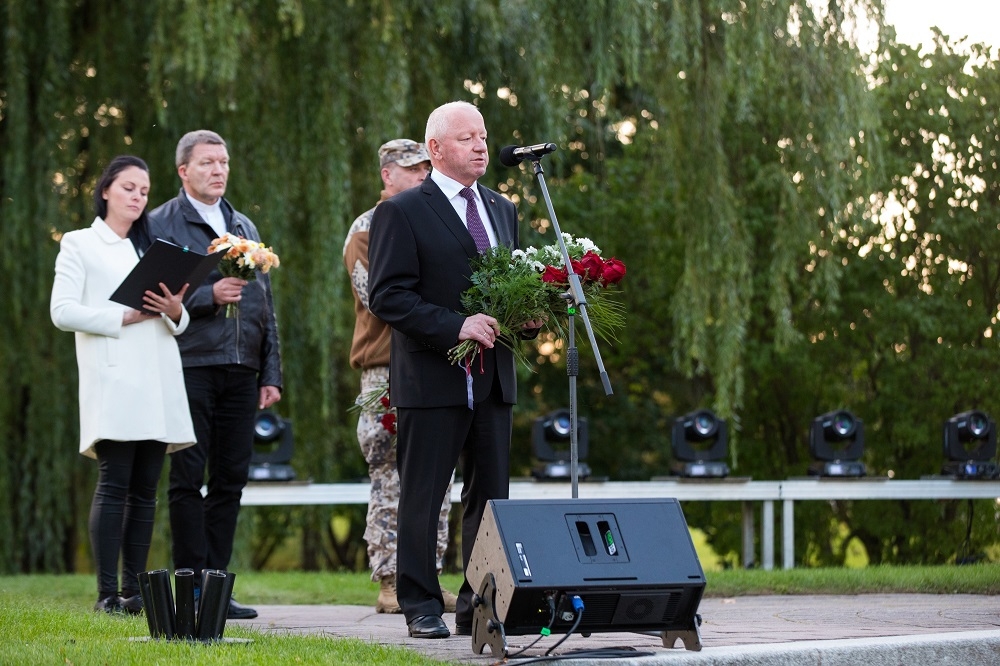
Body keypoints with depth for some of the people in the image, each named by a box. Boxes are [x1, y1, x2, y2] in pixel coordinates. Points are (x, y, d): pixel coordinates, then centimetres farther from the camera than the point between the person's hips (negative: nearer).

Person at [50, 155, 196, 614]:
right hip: (113, 382, -5)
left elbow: (180, 323, 21)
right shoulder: (80, 244, 9)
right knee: (114, 485, -12)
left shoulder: (153, 247, 23)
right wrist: (124, 317, -12)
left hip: (158, 383, 5)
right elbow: (62, 312, -4)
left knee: (145, 489, 2)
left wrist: (174, 312, -3)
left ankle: (135, 590, 4)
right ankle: (107, 594, -14)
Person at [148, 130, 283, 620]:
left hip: (241, 371, 5)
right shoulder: (161, 225, 2)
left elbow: (265, 304, 19)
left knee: (231, 478, 4)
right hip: (189, 365, -5)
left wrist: (271, 373, 13)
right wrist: (209, 296, -18)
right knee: (188, 479, -5)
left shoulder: (245, 227, 20)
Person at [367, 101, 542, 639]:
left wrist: (527, 317, 2)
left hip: (493, 379, 6)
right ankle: (422, 608, 7)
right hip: (431, 378, -6)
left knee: (491, 497, 7)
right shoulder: (402, 212, -4)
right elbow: (387, 296, -12)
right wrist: (456, 327, -20)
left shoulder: (501, 210, 17)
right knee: (421, 498, 0)